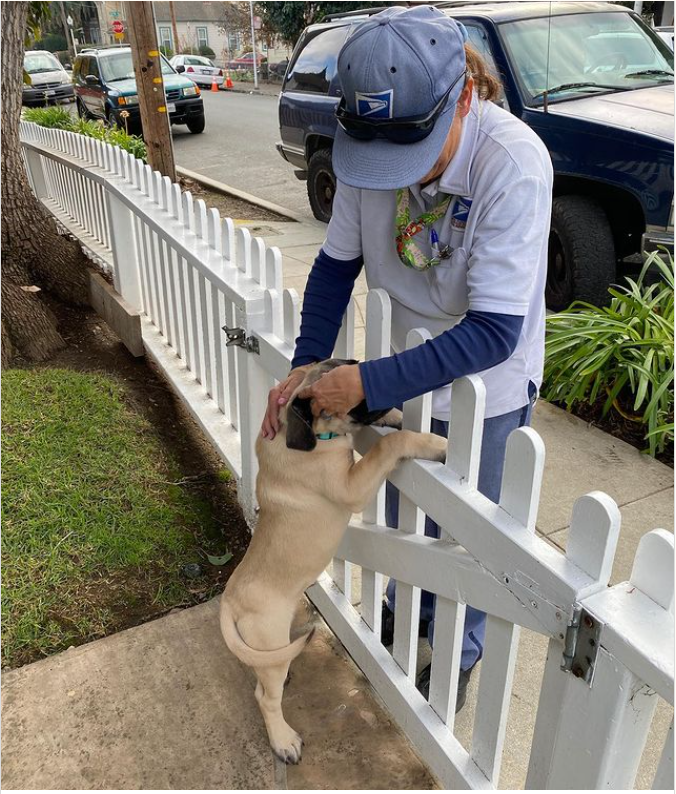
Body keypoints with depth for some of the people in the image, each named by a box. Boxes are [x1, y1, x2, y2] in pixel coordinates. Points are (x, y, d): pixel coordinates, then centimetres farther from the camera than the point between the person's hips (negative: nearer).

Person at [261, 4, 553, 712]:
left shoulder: (513, 165, -32)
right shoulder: (368, 145, -17)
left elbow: (495, 332, -31)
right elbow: (337, 262, -4)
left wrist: (368, 383, -32)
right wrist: (305, 367, -14)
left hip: (487, 386, -4)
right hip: (409, 364, 5)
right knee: (400, 508, 23)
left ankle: (459, 654, 44)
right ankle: (405, 607, 54)